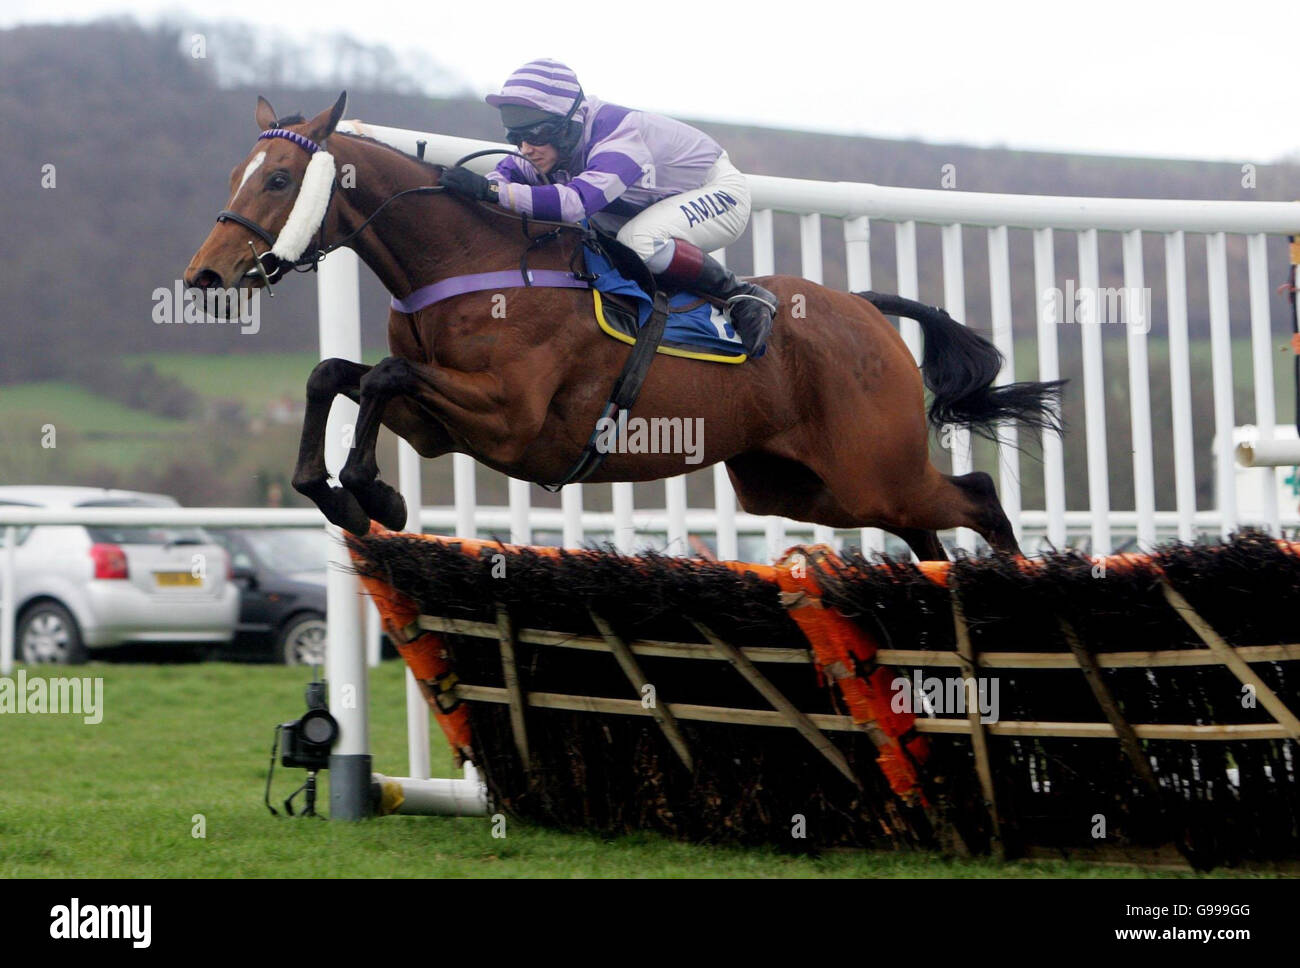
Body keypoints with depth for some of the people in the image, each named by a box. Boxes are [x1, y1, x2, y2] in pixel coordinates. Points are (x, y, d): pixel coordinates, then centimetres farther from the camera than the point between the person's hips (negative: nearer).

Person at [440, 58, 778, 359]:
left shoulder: (619, 138, -38)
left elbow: (577, 201, -53)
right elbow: (511, 170, 0)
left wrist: (490, 190, -57)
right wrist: (483, 186, -25)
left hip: (721, 192, -10)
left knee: (639, 240, -35)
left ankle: (742, 296, -18)